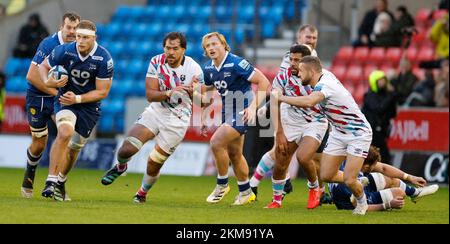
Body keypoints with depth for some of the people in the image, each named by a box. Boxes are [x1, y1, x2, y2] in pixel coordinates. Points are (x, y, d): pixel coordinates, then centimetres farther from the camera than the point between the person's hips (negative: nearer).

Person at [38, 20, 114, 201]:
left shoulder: (104, 59, -20)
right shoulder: (64, 51, -17)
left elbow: (102, 92, -15)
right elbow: (43, 66, 0)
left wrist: (77, 99, -26)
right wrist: (48, 82, -22)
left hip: (89, 106, 1)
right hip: (66, 100, -1)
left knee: (74, 147, 10)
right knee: (65, 133, -29)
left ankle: (61, 182, 36)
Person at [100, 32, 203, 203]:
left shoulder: (194, 69, -15)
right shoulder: (156, 62, -9)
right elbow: (150, 95, -14)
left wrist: (193, 91, -30)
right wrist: (169, 93, -34)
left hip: (177, 120, -2)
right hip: (155, 112, 2)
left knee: (154, 164, -1)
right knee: (127, 149, -14)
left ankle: (143, 192, 30)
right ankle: (120, 167, 23)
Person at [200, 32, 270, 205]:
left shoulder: (236, 63, -19)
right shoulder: (208, 69, 3)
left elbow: (263, 82, -19)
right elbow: (207, 91, 22)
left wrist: (254, 106, -25)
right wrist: (203, 114, 9)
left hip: (242, 112, -8)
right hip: (227, 112, 8)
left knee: (217, 142, -21)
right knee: (234, 154, 14)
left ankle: (222, 185, -5)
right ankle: (246, 193, 28)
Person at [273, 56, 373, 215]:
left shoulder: (325, 85, -29)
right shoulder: (324, 74, -2)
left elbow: (309, 102, -49)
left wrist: (281, 97, -38)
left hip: (358, 134, -9)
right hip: (338, 133, 9)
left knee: (349, 180, -14)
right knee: (326, 176, 2)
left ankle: (362, 203, 17)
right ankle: (358, 181, 27)